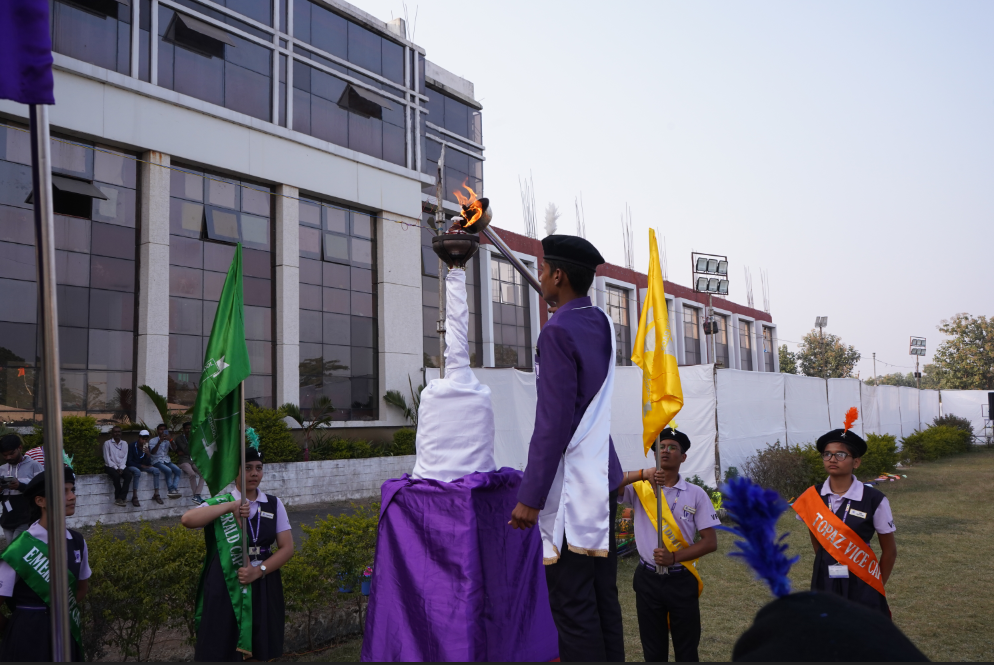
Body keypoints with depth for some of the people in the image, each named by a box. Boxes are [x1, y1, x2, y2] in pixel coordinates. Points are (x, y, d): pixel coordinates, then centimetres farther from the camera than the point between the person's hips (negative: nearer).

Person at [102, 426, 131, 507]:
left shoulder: (124, 443, 12)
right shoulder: (107, 443, 0)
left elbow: (125, 457, 6)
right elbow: (107, 458, -5)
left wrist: (121, 468, -10)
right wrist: (116, 468, -14)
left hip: (121, 466, 3)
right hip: (110, 466, -3)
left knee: (128, 475, -27)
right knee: (116, 476, -34)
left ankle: (121, 497, -27)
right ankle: (121, 498, -21)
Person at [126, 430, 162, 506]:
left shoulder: (146, 447, 2)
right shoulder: (132, 446, -12)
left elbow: (148, 463, -2)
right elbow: (129, 461, -14)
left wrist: (148, 454, -21)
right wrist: (141, 466, -15)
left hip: (142, 466, 5)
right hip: (132, 466, -5)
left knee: (156, 470, -17)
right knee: (137, 471, -38)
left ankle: (156, 494, -16)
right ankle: (134, 497, -38)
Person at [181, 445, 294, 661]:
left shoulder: (274, 504, 5)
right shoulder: (220, 503, -3)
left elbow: (287, 548, 2)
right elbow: (188, 520, -21)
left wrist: (259, 570, -12)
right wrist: (230, 506, -24)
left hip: (263, 587, 3)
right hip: (225, 587, -3)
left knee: (261, 653, 9)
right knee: (220, 651, 2)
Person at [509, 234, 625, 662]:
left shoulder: (558, 332, -15)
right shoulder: (601, 323, 9)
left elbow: (553, 421, -19)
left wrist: (530, 496, -16)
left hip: (570, 488, -9)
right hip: (603, 480, 9)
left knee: (572, 605, -3)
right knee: (603, 596, 13)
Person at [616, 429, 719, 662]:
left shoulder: (696, 494, -1)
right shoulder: (640, 488, -1)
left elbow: (710, 542, -3)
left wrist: (675, 557, -16)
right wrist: (642, 474, -28)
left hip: (682, 580, 0)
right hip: (648, 579, 0)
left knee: (687, 651, 8)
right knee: (653, 650, 11)